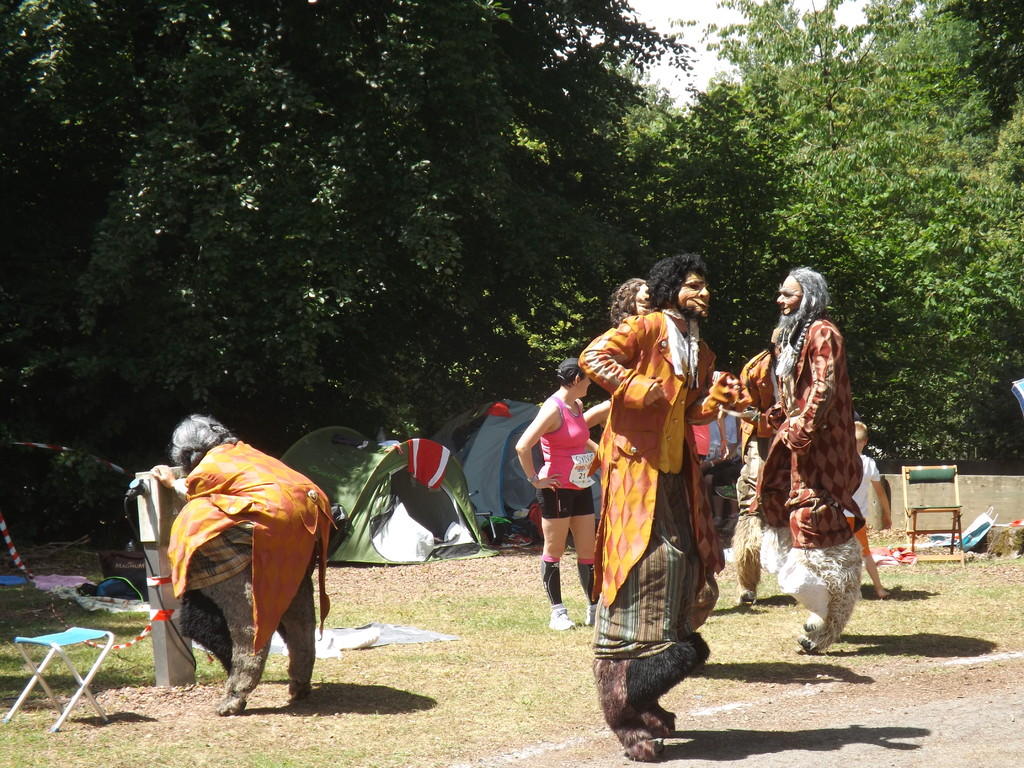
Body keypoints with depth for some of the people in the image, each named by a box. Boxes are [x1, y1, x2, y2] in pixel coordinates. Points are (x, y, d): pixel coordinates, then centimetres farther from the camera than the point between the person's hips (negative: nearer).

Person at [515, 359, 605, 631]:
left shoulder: (577, 406, 10)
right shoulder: (553, 409, -17)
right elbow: (522, 447, -24)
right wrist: (535, 479, -18)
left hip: (581, 487, 8)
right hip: (557, 489, -8)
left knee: (588, 550, 9)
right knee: (554, 551, 2)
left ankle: (594, 610, 17)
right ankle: (558, 613, 7)